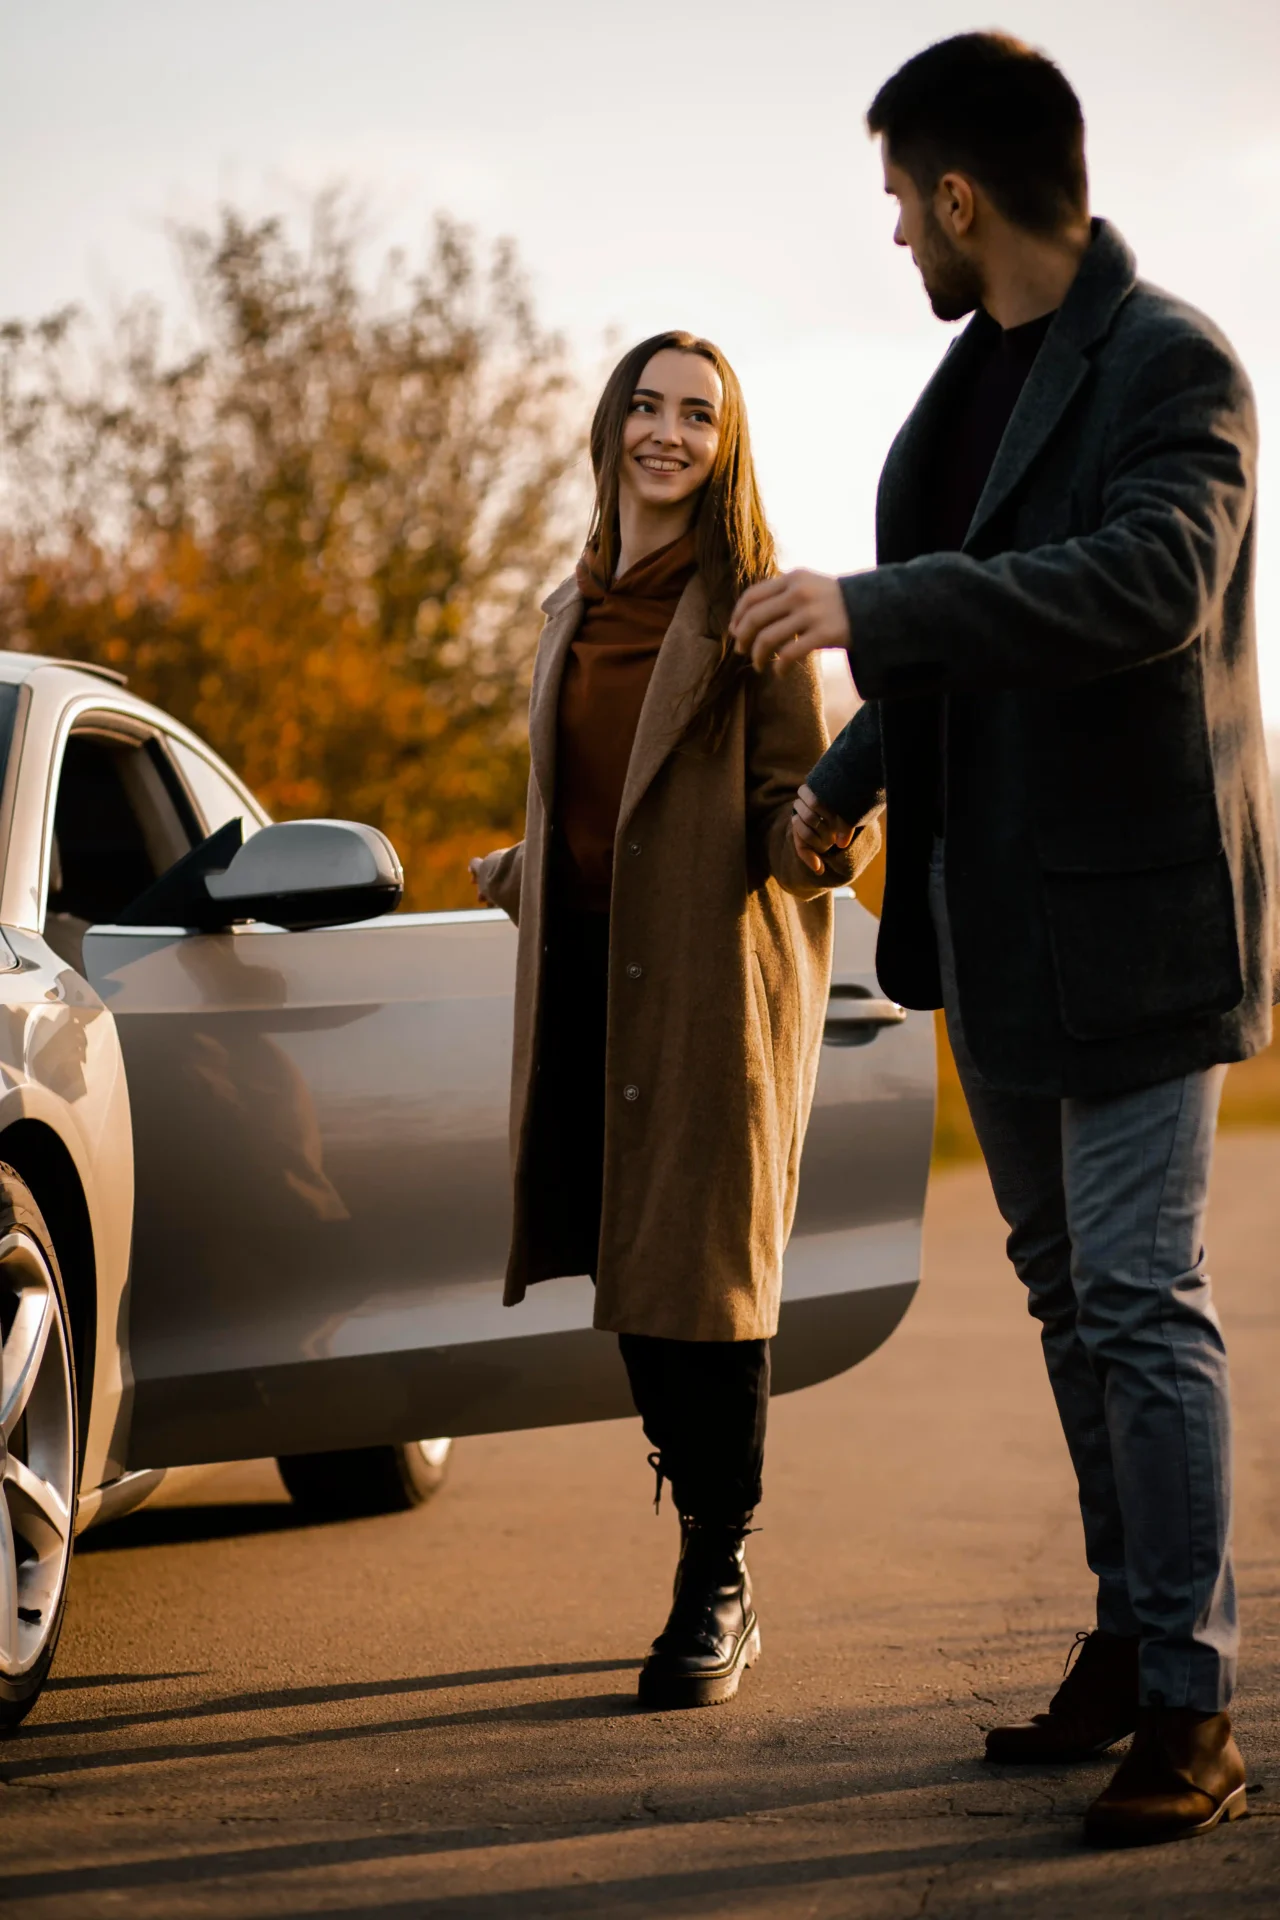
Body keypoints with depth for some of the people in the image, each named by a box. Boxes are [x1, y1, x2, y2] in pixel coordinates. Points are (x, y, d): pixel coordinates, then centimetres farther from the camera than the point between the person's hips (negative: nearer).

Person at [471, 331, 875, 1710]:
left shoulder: (750, 609, -3)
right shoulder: (572, 612, 15)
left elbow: (792, 805, -8)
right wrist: (516, 876, 38)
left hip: (715, 981, -5)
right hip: (589, 980, 6)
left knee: (704, 1275, -7)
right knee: (627, 1278, 3)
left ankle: (718, 1595, 2)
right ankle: (706, 1559, 14)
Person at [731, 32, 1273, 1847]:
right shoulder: (976, 373, 14)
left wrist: (874, 606, -32)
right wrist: (849, 780, 34)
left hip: (1132, 909, -9)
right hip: (994, 907, 9)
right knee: (1068, 1291, 14)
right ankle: (1128, 1641, 23)